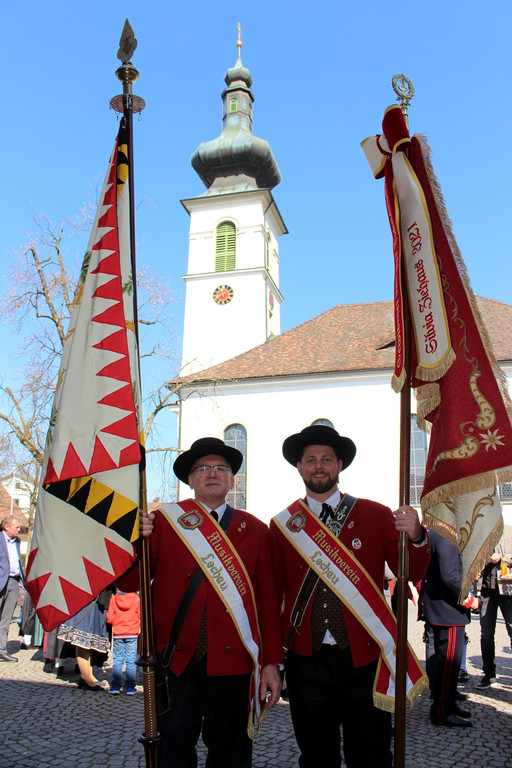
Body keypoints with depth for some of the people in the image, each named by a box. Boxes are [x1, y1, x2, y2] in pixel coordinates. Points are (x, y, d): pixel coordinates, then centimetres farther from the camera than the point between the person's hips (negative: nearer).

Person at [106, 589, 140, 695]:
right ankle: (130, 687, 6)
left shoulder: (113, 599, -3)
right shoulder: (136, 598, -6)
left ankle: (116, 686, 9)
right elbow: (140, 616, -4)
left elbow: (109, 618, -3)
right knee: (131, 660, 4)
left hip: (117, 634, 1)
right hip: (132, 634, -1)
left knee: (117, 660, 9)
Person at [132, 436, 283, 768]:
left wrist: (272, 663, 0)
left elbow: (269, 600, 4)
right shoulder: (163, 521, 2)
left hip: (234, 664, 1)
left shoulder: (255, 530, 4)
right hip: (177, 662, 0)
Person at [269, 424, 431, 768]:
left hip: (364, 660, 0)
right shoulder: (283, 524, 0)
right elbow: (272, 594, 2)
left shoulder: (376, 516, 0)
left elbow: (412, 574, -1)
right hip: (306, 660, 1)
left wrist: (415, 537, -22)